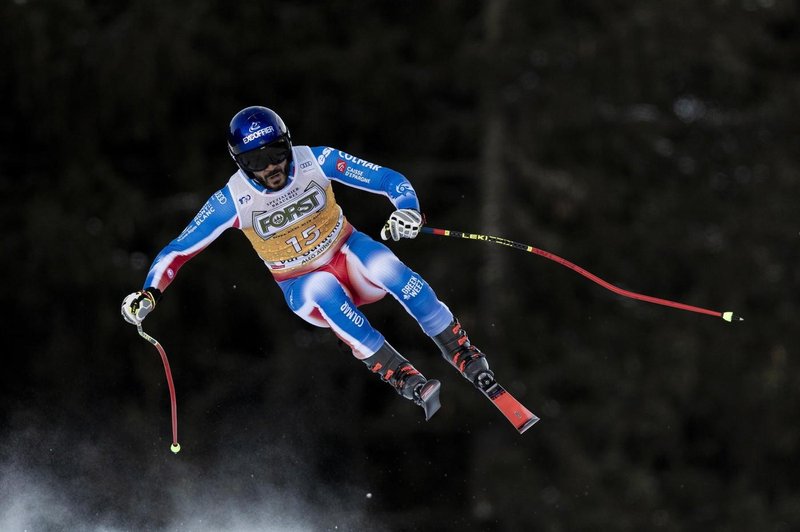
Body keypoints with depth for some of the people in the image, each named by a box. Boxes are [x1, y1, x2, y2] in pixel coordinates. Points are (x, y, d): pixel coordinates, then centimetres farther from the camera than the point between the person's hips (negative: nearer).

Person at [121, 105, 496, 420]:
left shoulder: (316, 162, -17)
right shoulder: (232, 201, -17)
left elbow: (390, 180, -15)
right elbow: (178, 250, -8)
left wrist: (407, 210, -35)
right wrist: (150, 293, -23)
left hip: (347, 255, 1)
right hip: (304, 290, -1)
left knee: (389, 269, -32)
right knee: (324, 289, -37)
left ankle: (462, 353, -20)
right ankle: (401, 377, -35)